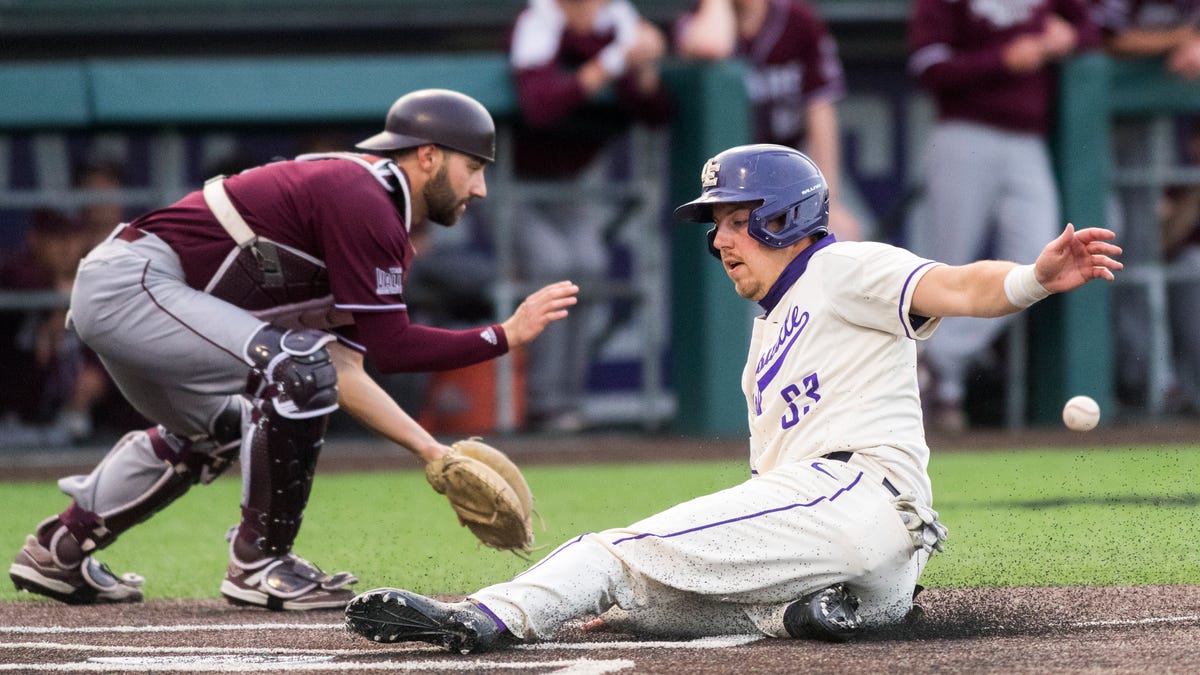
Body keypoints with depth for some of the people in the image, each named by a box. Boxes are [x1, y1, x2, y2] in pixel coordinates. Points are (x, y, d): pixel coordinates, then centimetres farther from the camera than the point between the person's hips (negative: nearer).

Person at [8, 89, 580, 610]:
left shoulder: (382, 223, 15)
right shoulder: (362, 201, -16)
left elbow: (342, 374, 12)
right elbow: (391, 349, -21)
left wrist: (428, 449, 6)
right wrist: (508, 335, -17)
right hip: (132, 284, -11)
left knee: (214, 431, 31)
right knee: (293, 367, -24)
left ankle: (58, 551, 40)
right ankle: (259, 565, -11)